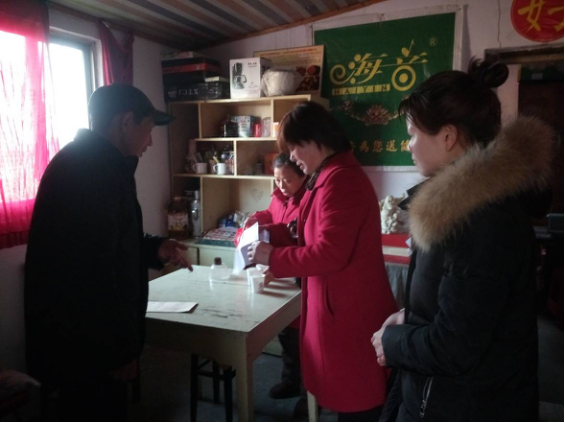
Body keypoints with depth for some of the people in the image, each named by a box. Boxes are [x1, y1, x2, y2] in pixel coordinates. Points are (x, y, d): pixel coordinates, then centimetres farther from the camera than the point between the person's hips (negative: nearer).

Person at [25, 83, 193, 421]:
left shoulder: (83, 161, 13)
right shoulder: (95, 169, -22)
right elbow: (94, 267, -27)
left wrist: (154, 248, 5)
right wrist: (120, 348, -19)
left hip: (79, 333, 10)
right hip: (87, 339, -10)